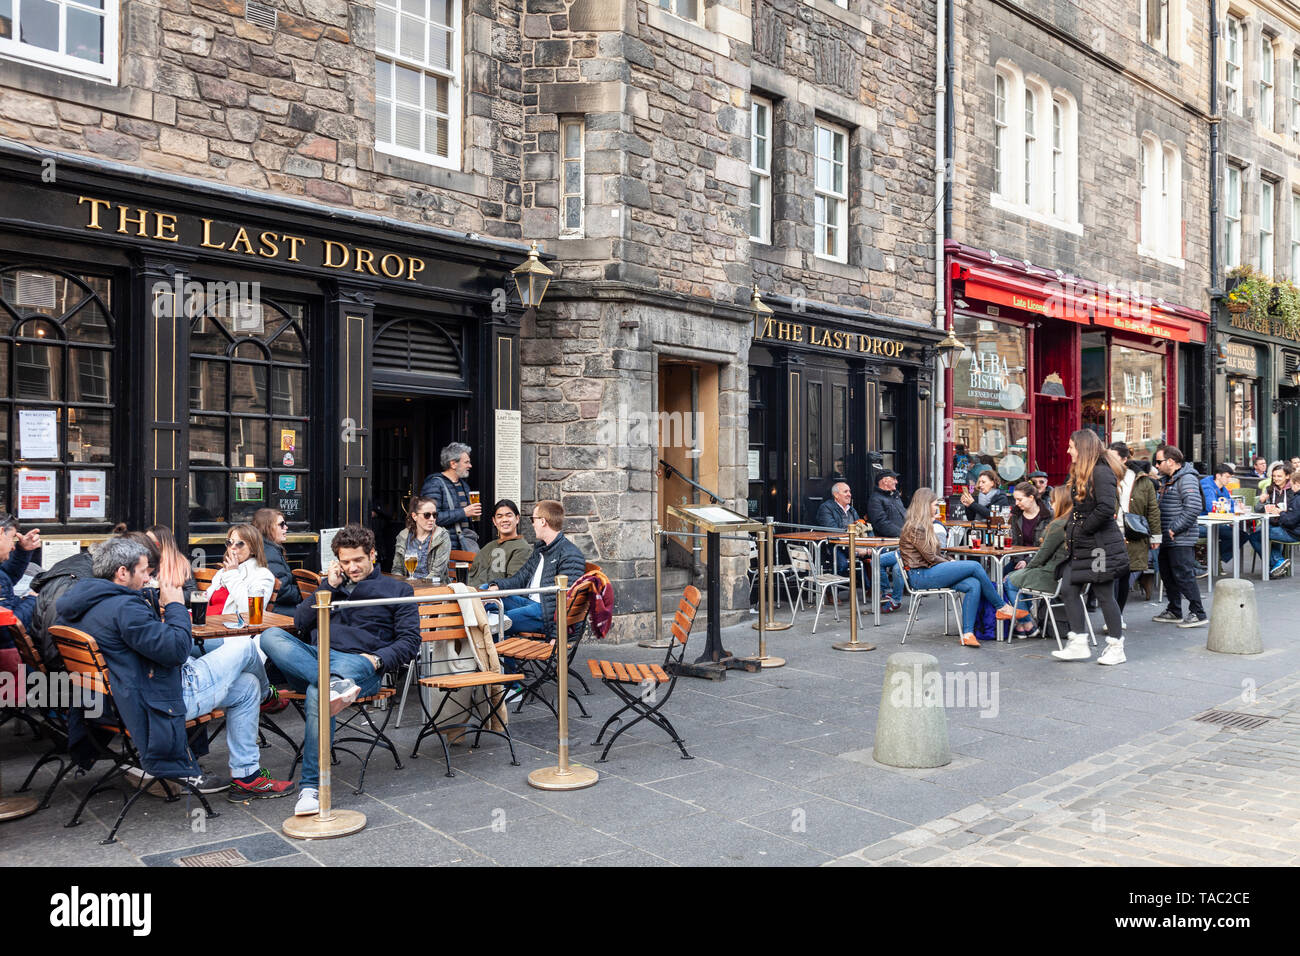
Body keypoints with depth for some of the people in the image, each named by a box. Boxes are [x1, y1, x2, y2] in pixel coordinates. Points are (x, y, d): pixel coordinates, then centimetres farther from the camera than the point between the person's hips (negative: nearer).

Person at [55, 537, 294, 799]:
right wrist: (175, 605, -11)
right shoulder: (124, 607, -25)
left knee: (246, 686, 17)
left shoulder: (82, 607, 8)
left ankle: (246, 776, 19)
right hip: (168, 698, -11)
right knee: (244, 645, 3)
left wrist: (163, 609, 10)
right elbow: (177, 650, -26)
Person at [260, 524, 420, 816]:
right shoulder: (331, 585, 30)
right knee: (271, 635, -26)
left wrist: (378, 659, -10)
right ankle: (335, 683, -44)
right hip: (313, 658, 5)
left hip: (359, 663, -4)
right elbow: (300, 622, 17)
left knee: (317, 694, -38)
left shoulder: (397, 590, 18)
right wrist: (329, 587, 9)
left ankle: (312, 786, -33)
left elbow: (410, 641, 7)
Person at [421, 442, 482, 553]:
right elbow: (432, 517, -19)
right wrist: (463, 512, -16)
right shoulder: (434, 483, -6)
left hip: (467, 542, 6)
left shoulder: (464, 484, 21)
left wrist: (473, 514, 15)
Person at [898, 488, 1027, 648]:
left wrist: (950, 561, 5)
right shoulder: (915, 528, -13)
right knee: (975, 566, -15)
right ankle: (1002, 608, -1)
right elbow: (931, 558, -14)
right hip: (921, 576, -10)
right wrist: (951, 563, -1)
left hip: (929, 573, 10)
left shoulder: (923, 525, 19)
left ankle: (967, 634, -19)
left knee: (973, 584, -13)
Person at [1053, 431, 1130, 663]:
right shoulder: (1080, 473, 15)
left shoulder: (1101, 472, -17)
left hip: (1101, 546, -10)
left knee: (1104, 595, 0)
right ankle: (1079, 644, 12)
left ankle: (1116, 648, 14)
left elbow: (1105, 509, -26)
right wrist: (1070, 530, 9)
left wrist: (1082, 530, -16)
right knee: (1068, 589, 5)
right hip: (1082, 547, 10)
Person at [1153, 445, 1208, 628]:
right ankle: (1174, 612, 26)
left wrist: (1174, 529, -22)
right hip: (1167, 539, 10)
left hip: (1181, 540, -10)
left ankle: (1198, 614, 0)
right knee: (1168, 575, 15)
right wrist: (1160, 530, 14)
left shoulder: (1187, 479, -15)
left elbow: (1193, 508, -25)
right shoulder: (1167, 480, 17)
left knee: (1184, 575, -8)